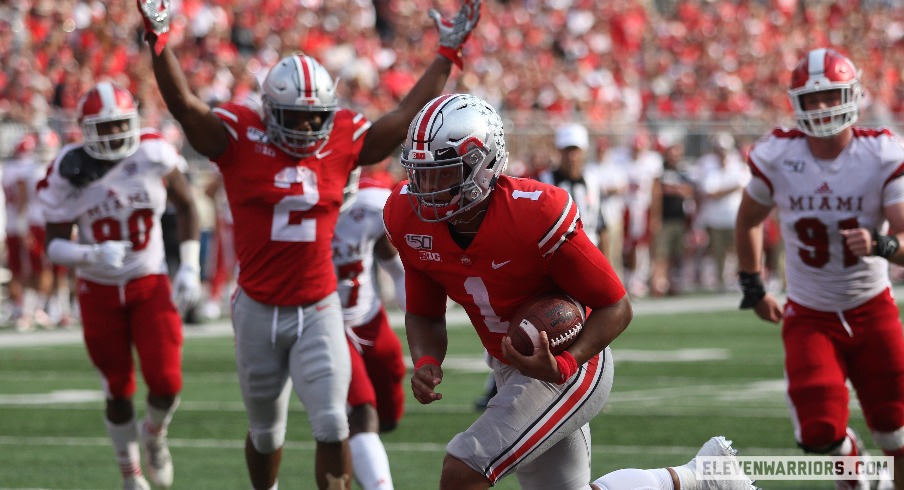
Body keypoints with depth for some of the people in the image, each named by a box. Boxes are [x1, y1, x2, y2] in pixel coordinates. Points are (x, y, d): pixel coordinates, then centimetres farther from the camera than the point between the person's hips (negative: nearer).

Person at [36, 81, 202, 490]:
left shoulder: (154, 154, -13)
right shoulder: (69, 176, -15)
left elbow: (186, 206, 3)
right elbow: (55, 245, -11)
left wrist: (189, 269, -3)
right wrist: (94, 255, -31)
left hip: (150, 285, 0)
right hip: (99, 291, 0)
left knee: (166, 384, -11)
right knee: (119, 390, 6)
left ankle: (154, 434, 25)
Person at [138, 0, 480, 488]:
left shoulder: (343, 141, 0)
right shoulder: (241, 139, -7)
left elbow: (408, 113, 8)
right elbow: (184, 104, -16)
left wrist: (447, 54, 8)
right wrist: (158, 40, -27)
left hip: (318, 310, 1)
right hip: (258, 310, -1)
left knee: (332, 427, -10)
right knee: (266, 432, 15)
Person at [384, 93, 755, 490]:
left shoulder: (535, 215, -30)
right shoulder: (408, 218, -13)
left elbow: (615, 307, -20)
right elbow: (423, 314, 2)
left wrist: (562, 366, -34)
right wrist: (425, 363, -19)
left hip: (571, 366, -7)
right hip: (510, 367, 7)